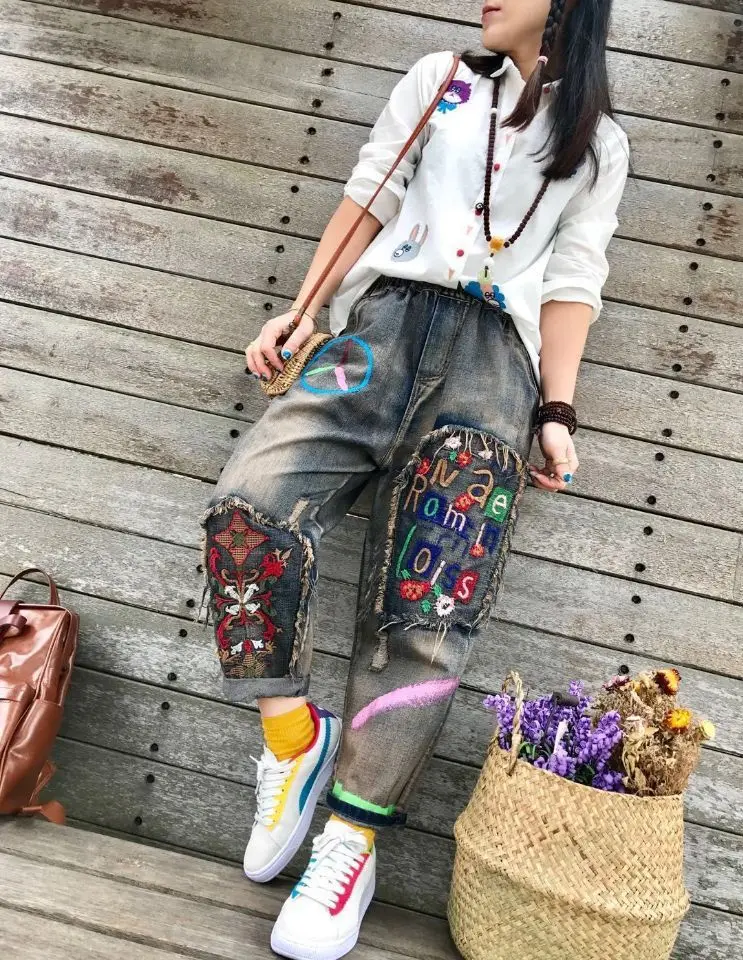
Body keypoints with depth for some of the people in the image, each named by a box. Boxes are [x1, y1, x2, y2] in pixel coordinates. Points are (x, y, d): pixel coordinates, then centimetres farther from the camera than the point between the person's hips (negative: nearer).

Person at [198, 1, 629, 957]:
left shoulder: (599, 143, 21)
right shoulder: (439, 79, 24)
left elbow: (571, 285, 12)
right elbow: (369, 199, 16)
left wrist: (556, 413, -1)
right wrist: (301, 308, 4)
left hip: (495, 349, -1)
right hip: (388, 314, 2)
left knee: (430, 599, -22)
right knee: (246, 507, -25)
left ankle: (353, 838, -12)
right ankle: (294, 737, -8)